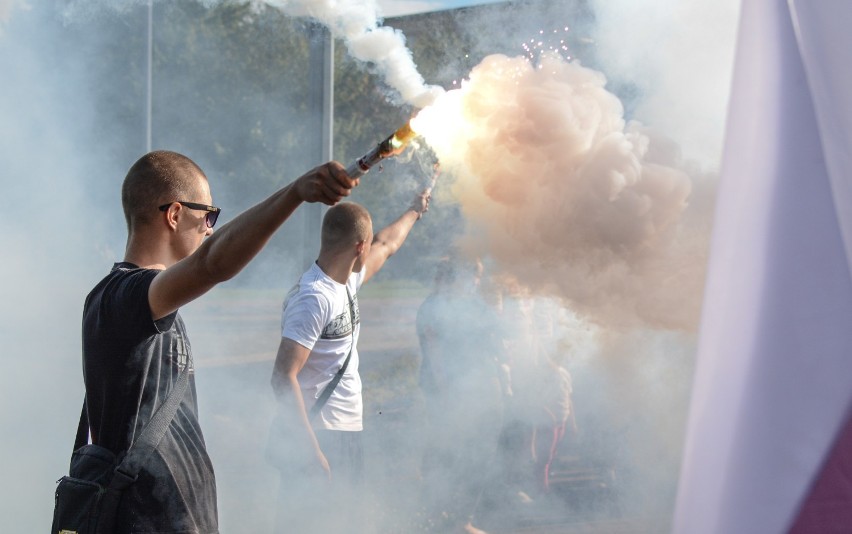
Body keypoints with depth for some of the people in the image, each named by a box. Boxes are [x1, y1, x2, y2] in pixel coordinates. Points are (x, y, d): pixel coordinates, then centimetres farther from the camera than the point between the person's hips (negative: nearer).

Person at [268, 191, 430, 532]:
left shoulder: (347, 281, 8)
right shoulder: (315, 298, -21)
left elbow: (387, 245, 30)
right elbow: (283, 378, -25)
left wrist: (415, 211, 47)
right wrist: (311, 451, -28)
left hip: (345, 432, 10)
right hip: (316, 438, -10)